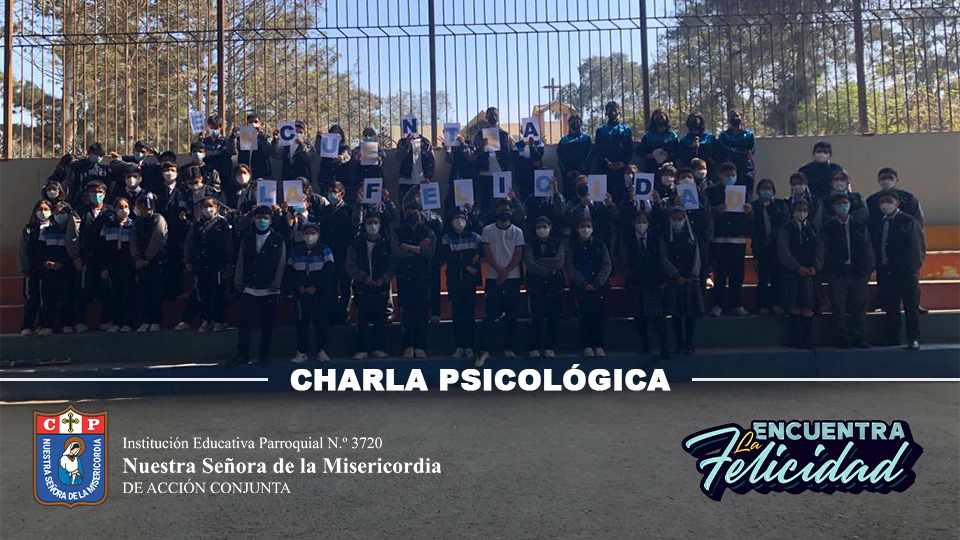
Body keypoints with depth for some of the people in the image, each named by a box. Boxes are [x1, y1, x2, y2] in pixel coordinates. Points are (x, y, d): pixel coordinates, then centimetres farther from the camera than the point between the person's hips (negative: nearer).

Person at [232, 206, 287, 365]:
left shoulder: (278, 239, 3)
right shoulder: (247, 238, 9)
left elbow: (281, 263, 0)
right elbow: (240, 261, 9)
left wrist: (276, 284, -6)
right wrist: (239, 283, 3)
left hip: (269, 290, -1)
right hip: (249, 288, 1)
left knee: (267, 324, 4)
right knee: (244, 323, -3)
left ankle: (264, 355, 15)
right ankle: (243, 353, 8)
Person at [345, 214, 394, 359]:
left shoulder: (386, 243, 4)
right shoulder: (356, 245, 5)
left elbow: (392, 264, 3)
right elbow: (350, 266, 2)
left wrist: (384, 279, -12)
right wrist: (363, 277, -12)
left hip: (381, 286, 0)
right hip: (362, 287, 0)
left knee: (379, 318, 4)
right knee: (363, 319, -3)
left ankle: (377, 348, 13)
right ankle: (362, 349, 3)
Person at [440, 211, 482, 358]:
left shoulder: (474, 237, 8)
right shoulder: (447, 238, 5)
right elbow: (448, 257, -6)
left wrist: (478, 255, -7)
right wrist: (466, 266, -10)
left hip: (470, 281, 0)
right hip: (454, 281, 0)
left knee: (470, 313, -1)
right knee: (457, 314, 1)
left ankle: (469, 347, 4)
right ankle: (459, 347, 6)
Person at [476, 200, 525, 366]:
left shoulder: (517, 231, 5)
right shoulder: (488, 230, 4)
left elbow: (518, 255, -1)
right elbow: (487, 253, -2)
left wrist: (506, 272, -11)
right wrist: (499, 271, -13)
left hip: (512, 278, 1)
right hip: (493, 278, -1)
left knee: (511, 315, 5)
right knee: (489, 315, -4)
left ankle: (508, 348, 15)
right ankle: (484, 350, -2)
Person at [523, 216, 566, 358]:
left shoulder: (558, 244, 9)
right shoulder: (530, 245, 8)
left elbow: (559, 262, -7)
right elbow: (529, 265, -7)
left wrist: (539, 261, -6)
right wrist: (549, 270, -11)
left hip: (555, 285, 1)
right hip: (536, 285, -1)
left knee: (553, 317, 1)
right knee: (537, 317, -5)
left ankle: (549, 347, 9)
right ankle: (534, 348, 2)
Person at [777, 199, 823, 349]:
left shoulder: (813, 229, 14)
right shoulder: (787, 229, 5)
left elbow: (819, 251, 9)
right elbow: (783, 251, -4)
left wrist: (815, 267, -8)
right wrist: (798, 267, -13)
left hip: (810, 273, 2)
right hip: (792, 273, -2)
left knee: (808, 308, -3)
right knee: (795, 308, -3)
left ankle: (808, 341, 0)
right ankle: (798, 341, 1)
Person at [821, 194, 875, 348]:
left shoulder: (860, 227, 10)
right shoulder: (827, 228, 3)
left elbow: (868, 250, 11)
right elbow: (824, 252, 2)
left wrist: (868, 270, 3)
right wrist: (827, 272, -4)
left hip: (858, 272, 3)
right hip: (837, 273, -3)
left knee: (859, 307, 6)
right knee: (838, 309, -1)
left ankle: (857, 337, 15)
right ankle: (842, 338, 6)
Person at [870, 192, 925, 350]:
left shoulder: (909, 221, 0)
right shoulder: (878, 224, 14)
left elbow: (918, 247, -4)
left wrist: (914, 268, -10)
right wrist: (879, 269, 5)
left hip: (905, 272, -4)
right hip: (886, 271, 5)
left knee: (911, 307, -2)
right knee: (891, 307, 8)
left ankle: (913, 339, 1)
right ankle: (892, 337, 15)